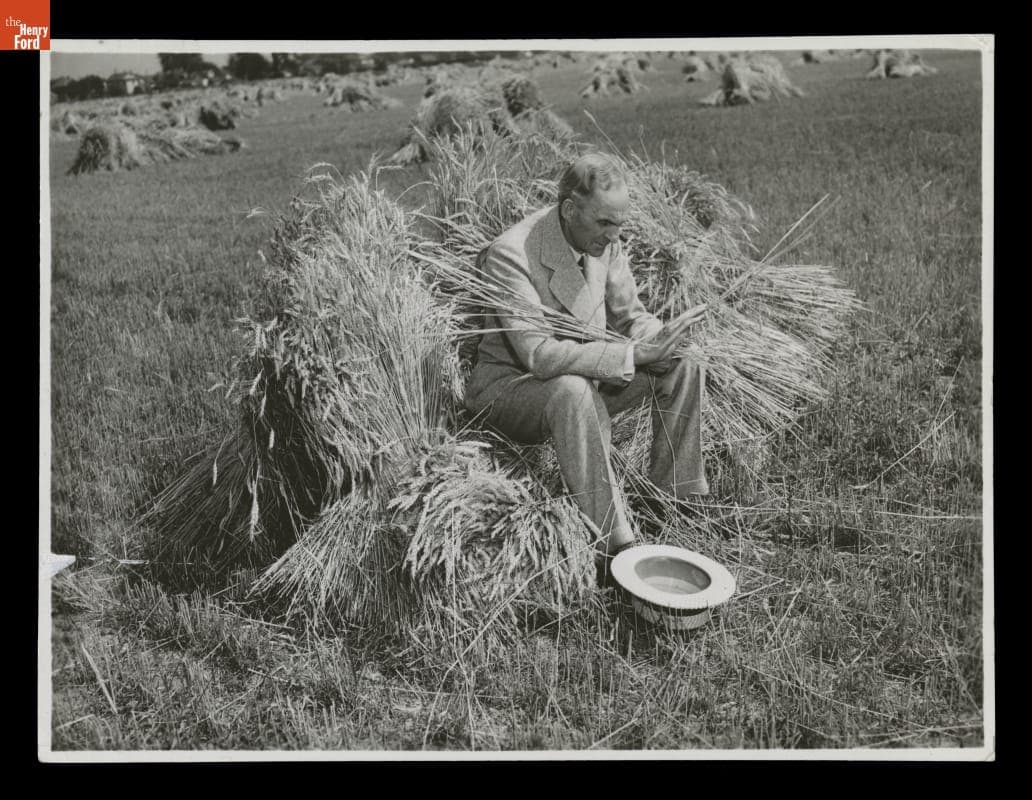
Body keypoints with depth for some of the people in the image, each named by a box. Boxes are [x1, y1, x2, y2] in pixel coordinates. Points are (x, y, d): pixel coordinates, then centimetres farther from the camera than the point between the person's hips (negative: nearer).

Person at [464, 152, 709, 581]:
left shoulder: (603, 241, -5)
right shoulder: (509, 255, -28)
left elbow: (630, 315, 5)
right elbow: (539, 355, -34)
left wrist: (657, 339, -20)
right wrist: (635, 353, -35)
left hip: (583, 375, 7)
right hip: (509, 385, -7)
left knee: (683, 369, -8)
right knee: (574, 392, -40)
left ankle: (672, 501, 1)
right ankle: (613, 543, -35)